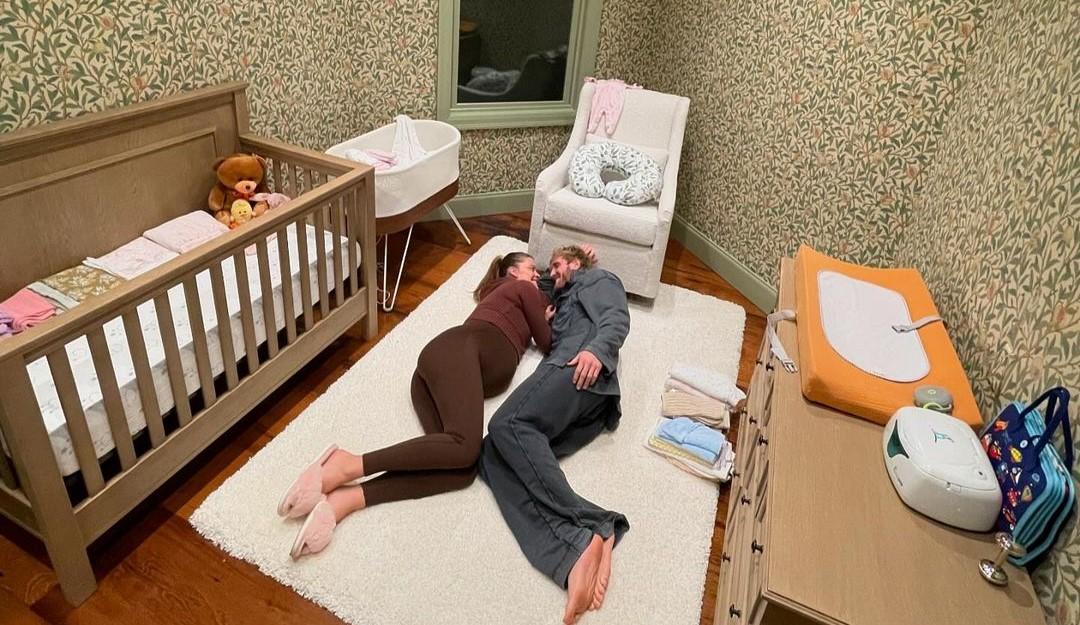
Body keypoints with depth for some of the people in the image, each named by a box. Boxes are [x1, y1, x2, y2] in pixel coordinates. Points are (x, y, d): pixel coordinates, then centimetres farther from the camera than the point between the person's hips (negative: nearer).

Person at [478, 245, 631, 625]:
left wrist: (597, 350, -18)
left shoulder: (598, 279, 20)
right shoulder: (564, 302, 47)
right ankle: (581, 545, -39)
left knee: (508, 425, -29)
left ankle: (589, 534, -38)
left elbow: (617, 317, 0)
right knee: (493, 454, -17)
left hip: (582, 371, -7)